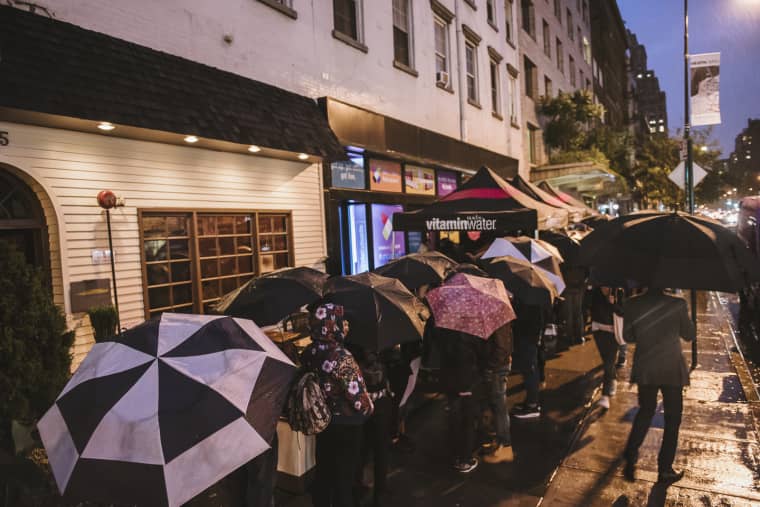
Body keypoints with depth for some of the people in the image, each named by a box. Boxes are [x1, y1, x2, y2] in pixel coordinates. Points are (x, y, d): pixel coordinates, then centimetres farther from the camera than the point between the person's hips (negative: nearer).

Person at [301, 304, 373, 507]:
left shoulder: (308, 353, -9)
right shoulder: (343, 358, -28)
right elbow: (360, 401, -25)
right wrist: (368, 408, -5)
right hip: (346, 427, -6)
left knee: (323, 472, 23)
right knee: (345, 477, 13)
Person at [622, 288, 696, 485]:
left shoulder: (632, 304, -10)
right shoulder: (678, 304, -15)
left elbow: (627, 337, 1)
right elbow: (690, 335, -1)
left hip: (644, 369, 2)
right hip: (672, 370, -2)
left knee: (645, 411, 23)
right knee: (672, 419, 14)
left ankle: (630, 455, 13)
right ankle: (665, 468, 21)